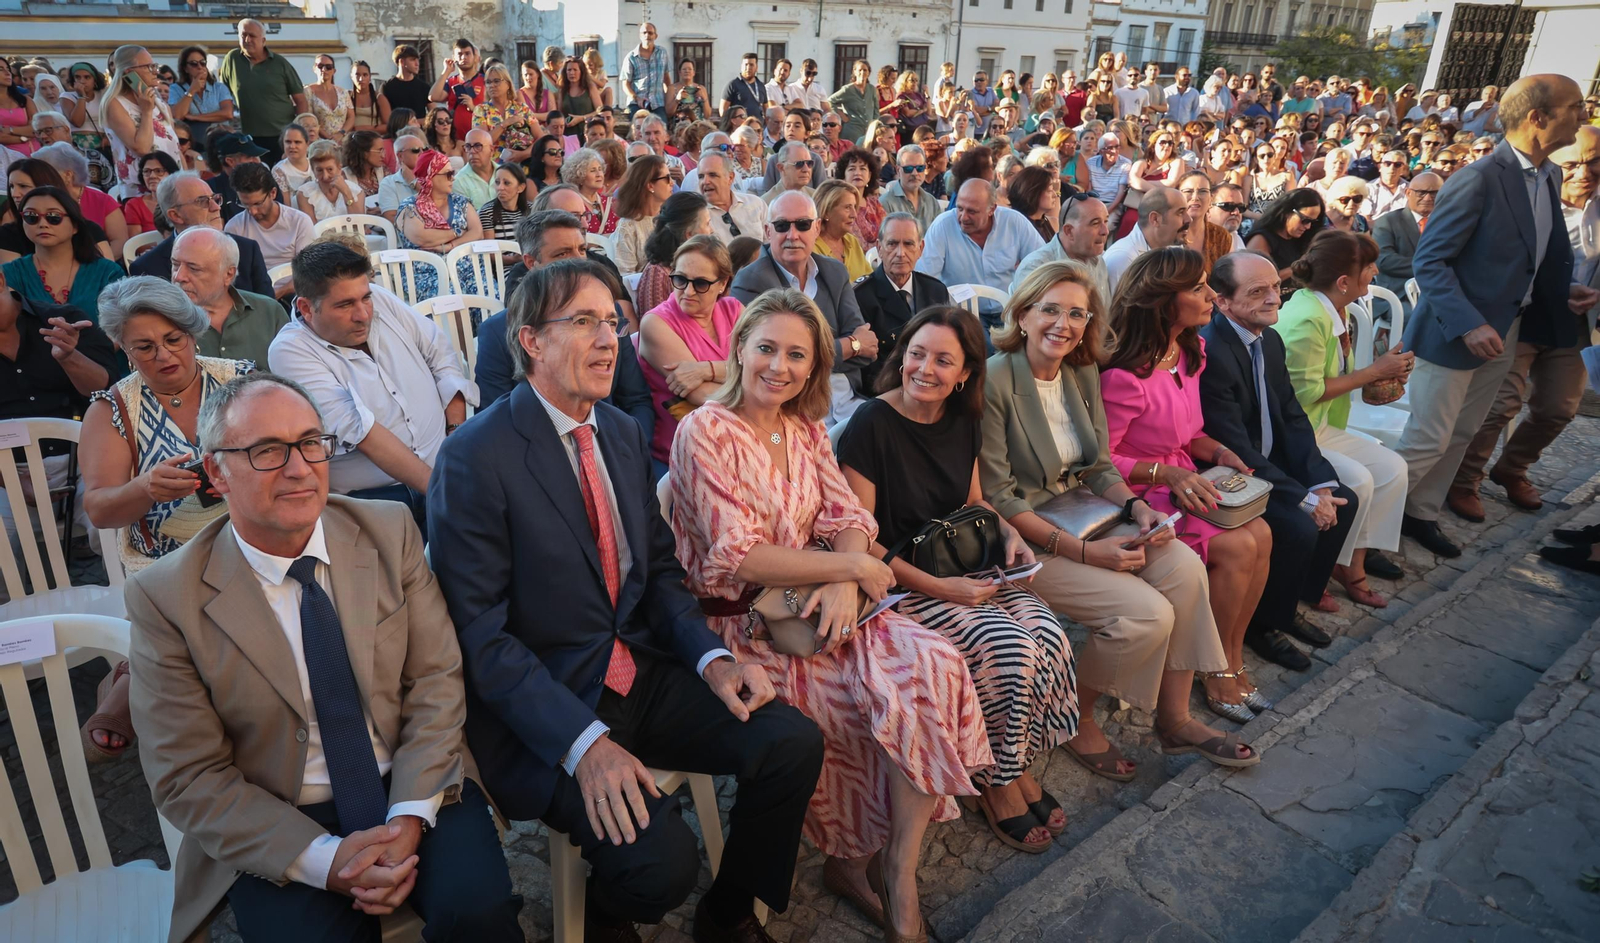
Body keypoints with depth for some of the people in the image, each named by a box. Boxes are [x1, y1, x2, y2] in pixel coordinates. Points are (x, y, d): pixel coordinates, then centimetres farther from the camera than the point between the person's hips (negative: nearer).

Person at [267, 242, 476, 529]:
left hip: (446, 467, 5)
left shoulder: (380, 299, 7)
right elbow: (357, 429, -18)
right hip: (372, 495, -5)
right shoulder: (289, 352, -8)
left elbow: (441, 353, 15)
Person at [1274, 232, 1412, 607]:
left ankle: (1354, 562, 7)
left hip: (1319, 427, 10)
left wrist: (1385, 366, -4)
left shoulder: (1334, 311, 6)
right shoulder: (1306, 320, -23)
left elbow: (1335, 377, 13)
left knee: (1392, 468, 2)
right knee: (1357, 481, -21)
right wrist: (1374, 371, -14)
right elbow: (1305, 391, -22)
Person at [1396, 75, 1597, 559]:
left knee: (1461, 434, 15)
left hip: (1506, 332, 8)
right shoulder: (1480, 178, -18)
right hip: (1457, 333, -8)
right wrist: (1468, 325, -26)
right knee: (1429, 440, -4)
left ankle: (1420, 514, 29)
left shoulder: (1548, 175, 8)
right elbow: (1429, 260, -20)